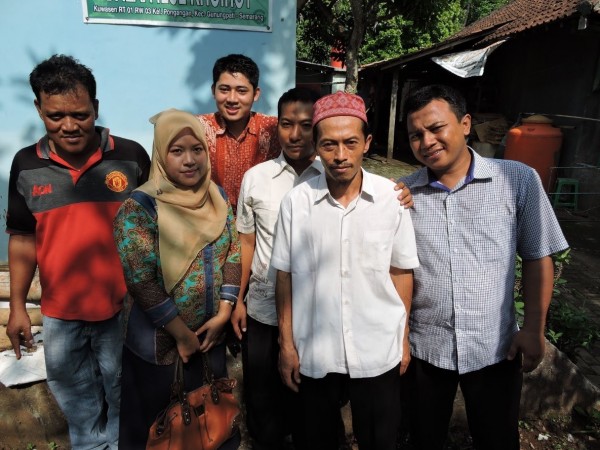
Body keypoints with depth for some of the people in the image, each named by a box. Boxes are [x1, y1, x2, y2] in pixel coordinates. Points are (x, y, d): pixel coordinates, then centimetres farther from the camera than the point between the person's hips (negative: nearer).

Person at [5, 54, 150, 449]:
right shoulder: (26, 165, -3)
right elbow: (23, 238, 5)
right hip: (60, 313, 2)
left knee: (122, 398, 19)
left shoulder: (131, 156, -11)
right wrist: (18, 306, 7)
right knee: (76, 399, 23)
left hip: (123, 308, -2)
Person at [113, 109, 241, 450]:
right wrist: (181, 333, -16)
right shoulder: (140, 207, -17)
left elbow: (234, 255, 0)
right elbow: (141, 278, -20)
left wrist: (223, 314, -8)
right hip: (160, 339, -4)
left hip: (211, 332, 4)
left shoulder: (218, 198, 0)